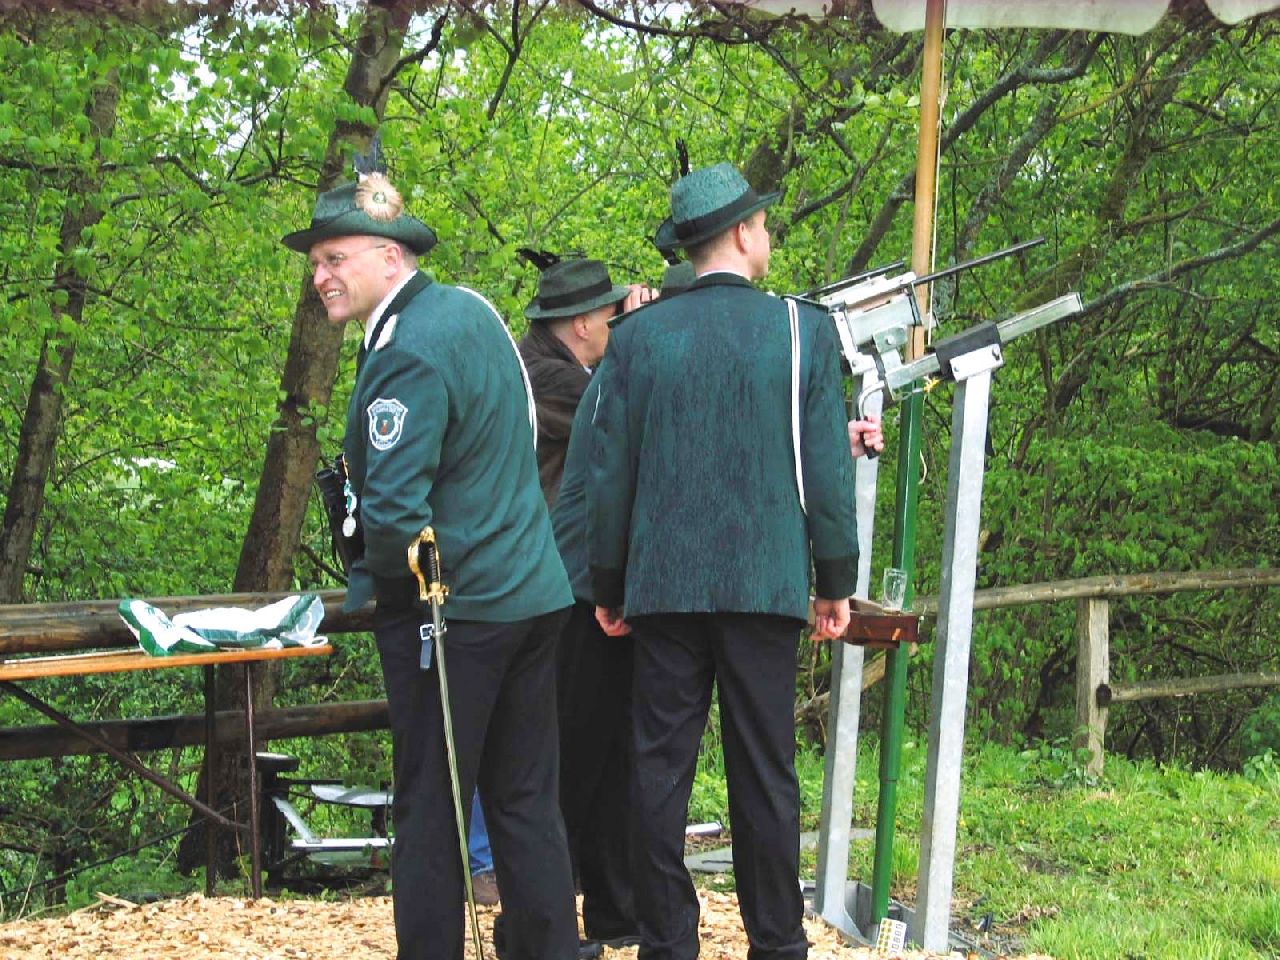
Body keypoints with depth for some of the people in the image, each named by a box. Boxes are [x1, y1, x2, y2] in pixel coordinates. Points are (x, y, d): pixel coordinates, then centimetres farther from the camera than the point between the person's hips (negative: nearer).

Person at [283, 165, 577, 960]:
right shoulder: (472, 308, 8)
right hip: (536, 593, 9)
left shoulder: (408, 355, -20)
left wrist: (365, 582, -5)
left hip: (452, 611, -9)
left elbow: (393, 515, -25)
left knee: (429, 806, 0)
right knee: (528, 803, 13)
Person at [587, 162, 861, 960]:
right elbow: (828, 468, -1)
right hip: (766, 585, -1)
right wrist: (836, 581, 7)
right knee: (765, 772, 5)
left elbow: (610, 470, 4)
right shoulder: (804, 332, -2)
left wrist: (609, 586, 12)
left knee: (662, 767, 5)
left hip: (665, 586, 1)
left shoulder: (637, 337, 1)